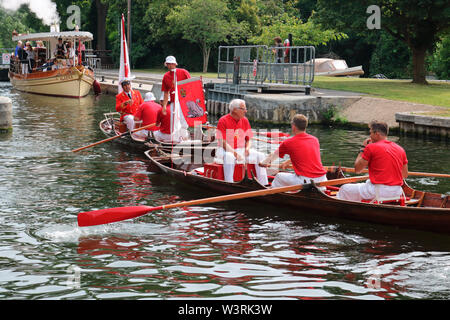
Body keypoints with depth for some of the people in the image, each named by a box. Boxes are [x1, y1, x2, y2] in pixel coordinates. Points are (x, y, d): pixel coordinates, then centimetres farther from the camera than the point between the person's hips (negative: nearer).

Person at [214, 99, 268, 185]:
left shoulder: (245, 121, 8)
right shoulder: (223, 121, -10)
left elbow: (248, 140, 14)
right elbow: (223, 143, -16)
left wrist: (247, 148, -9)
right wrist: (235, 154, -26)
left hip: (241, 150, 6)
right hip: (226, 151, -6)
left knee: (259, 155, -13)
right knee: (229, 157, -39)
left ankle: (263, 185, -11)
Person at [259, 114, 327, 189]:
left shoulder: (288, 143, 1)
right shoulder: (315, 140, 13)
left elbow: (274, 155, 21)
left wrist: (264, 163, 42)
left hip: (305, 182, -3)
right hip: (322, 181, 3)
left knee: (279, 177, 19)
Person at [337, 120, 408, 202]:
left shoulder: (371, 147, -8)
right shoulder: (400, 149, 8)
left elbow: (357, 169, 1)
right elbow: (405, 175, 14)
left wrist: (362, 148, 10)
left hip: (379, 192, -7)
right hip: (397, 193, 7)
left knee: (344, 189, 11)